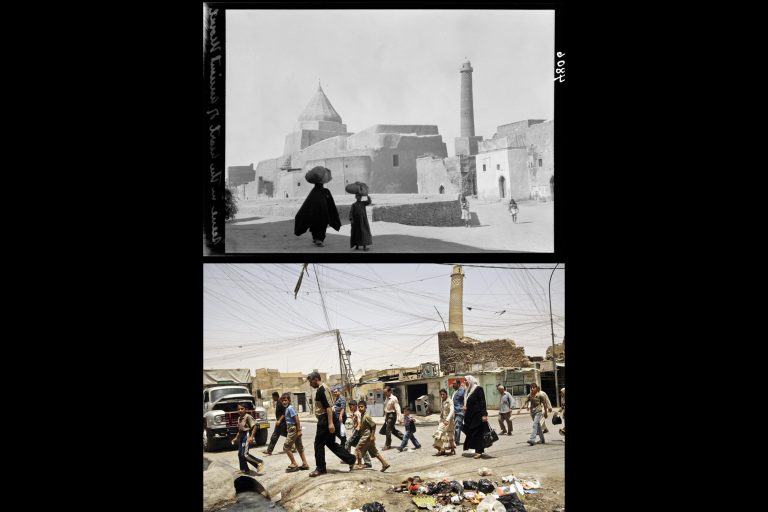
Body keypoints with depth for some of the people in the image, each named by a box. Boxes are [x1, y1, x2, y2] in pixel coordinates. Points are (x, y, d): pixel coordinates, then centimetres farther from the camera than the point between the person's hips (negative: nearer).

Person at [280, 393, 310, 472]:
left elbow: (297, 419, -20)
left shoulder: (290, 408, -16)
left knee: (286, 447, -5)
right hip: (291, 429, 10)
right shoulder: (287, 408, 12)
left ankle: (293, 464, -2)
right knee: (299, 447, 12)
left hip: (293, 429, -10)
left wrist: (299, 430, -21)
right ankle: (304, 464, 16)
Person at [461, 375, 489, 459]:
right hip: (470, 416, 8)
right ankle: (478, 451, 14)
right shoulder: (468, 390, 15)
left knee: (477, 432, -6)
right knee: (471, 432, 7)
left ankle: (479, 451, -3)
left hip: (477, 415, -8)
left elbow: (482, 402, -14)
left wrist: (484, 414, -19)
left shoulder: (478, 389, -8)